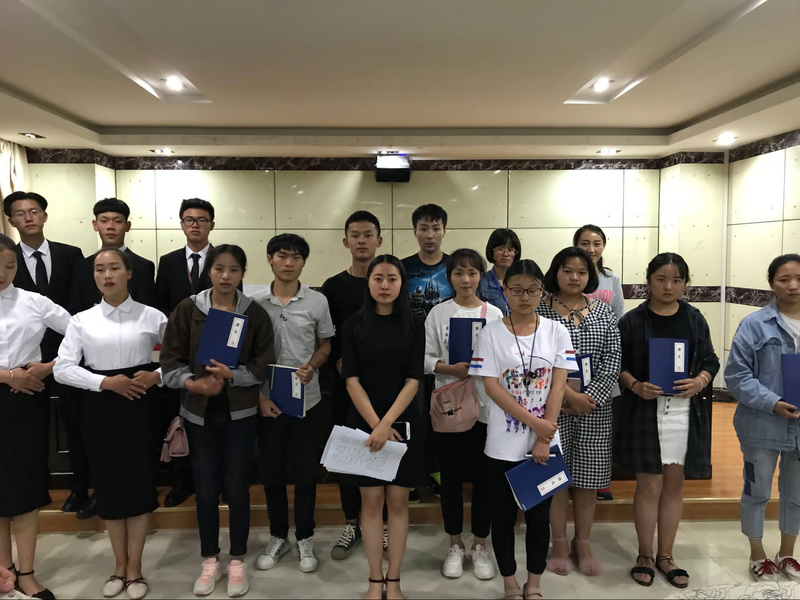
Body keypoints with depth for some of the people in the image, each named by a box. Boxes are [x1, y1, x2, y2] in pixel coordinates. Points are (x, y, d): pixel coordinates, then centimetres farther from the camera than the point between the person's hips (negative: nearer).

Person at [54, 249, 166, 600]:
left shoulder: (152, 316, -2)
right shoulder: (82, 320, 2)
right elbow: (62, 368, -3)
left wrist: (156, 376, -16)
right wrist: (105, 382, -15)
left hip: (141, 407, -2)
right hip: (100, 409, 2)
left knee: (139, 483, 4)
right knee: (108, 485, 10)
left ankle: (134, 569, 22)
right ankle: (119, 567, 28)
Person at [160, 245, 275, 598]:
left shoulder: (255, 314, -3)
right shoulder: (187, 310, -2)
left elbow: (263, 366, -3)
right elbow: (170, 360, -2)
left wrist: (231, 375, -19)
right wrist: (192, 383, -19)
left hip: (239, 413, -1)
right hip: (199, 412, 1)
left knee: (237, 488, 5)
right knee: (205, 490, 10)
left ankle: (237, 562, 25)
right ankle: (210, 561, 29)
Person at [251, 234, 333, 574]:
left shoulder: (317, 302, -3)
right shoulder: (255, 303, -2)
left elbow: (325, 345, 6)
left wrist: (311, 367, -15)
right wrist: (259, 396, -4)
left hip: (307, 401, -1)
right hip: (267, 402, 1)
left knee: (305, 473, 8)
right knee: (272, 473, 12)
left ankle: (305, 540, 26)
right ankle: (278, 537, 31)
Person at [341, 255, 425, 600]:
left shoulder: (413, 326, 0)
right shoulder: (354, 326, 0)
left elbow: (413, 380, -7)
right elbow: (351, 380, -5)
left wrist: (387, 423, -17)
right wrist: (375, 424, -14)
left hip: (403, 422, 0)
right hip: (364, 422, 0)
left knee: (398, 501, 7)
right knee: (371, 500, 6)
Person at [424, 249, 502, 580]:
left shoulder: (494, 313, 2)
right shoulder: (438, 313, 0)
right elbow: (426, 358, -3)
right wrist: (452, 369, -18)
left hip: (486, 406, 1)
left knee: (483, 476, 8)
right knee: (451, 476, 10)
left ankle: (480, 546, 26)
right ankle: (455, 545, 27)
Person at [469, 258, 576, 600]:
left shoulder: (556, 331, 0)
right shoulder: (491, 333, -5)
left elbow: (558, 385, -4)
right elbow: (491, 386, -10)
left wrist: (543, 440, -10)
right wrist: (534, 423, -16)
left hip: (545, 442, 1)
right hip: (503, 443, -1)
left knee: (539, 514, 12)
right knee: (504, 515, 10)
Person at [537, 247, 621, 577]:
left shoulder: (603, 311, 7)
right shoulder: (539, 310, -2)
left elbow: (612, 360, 1)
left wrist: (589, 397, -11)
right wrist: (569, 395, -16)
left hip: (594, 405, 3)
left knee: (589, 475, 9)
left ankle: (583, 543, 27)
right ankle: (560, 544, 23)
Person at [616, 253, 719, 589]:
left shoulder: (695, 319, 6)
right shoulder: (632, 321, -3)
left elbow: (711, 362, 9)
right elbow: (617, 364, 0)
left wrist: (699, 382, -11)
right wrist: (635, 385, -18)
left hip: (685, 411, 3)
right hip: (644, 411, -3)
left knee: (674, 485, 11)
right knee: (649, 486, 3)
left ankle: (665, 555, 27)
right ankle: (644, 556, 20)